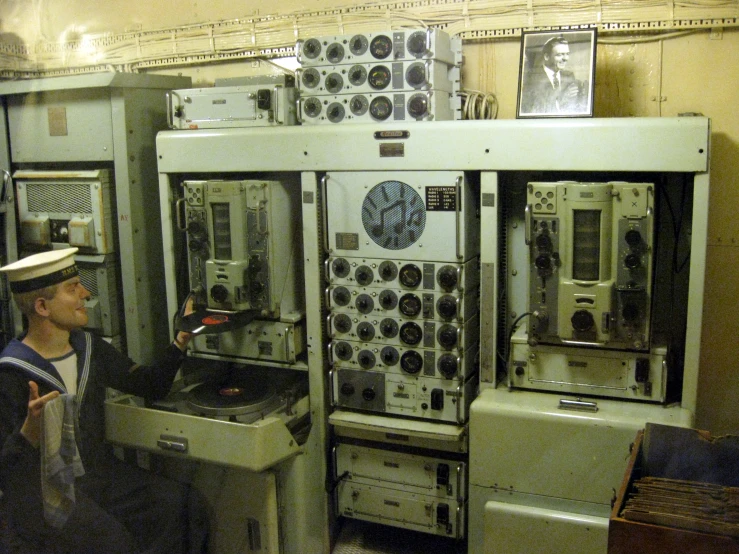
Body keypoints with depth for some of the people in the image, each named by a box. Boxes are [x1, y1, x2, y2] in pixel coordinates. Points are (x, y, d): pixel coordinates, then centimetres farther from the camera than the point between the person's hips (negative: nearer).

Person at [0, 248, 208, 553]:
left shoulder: (89, 348, 8)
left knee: (184, 503, -16)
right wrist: (31, 431, -35)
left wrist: (181, 340, 0)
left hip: (99, 474, 6)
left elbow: (151, 385, 12)